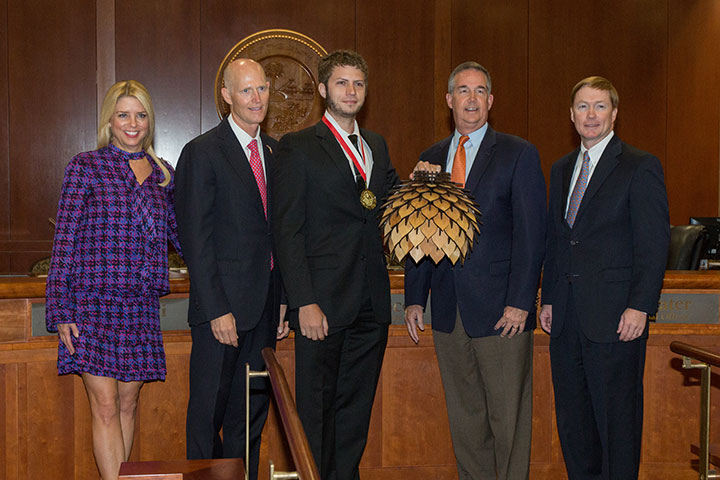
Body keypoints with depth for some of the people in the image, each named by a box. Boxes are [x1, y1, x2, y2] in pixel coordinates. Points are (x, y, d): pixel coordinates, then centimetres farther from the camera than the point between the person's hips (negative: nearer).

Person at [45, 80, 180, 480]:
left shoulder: (163, 173, 12)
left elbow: (178, 235, 16)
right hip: (93, 300, -4)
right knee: (105, 405, -6)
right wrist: (61, 310, -8)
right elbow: (65, 239, -3)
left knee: (128, 404, 10)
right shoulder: (86, 166, 0)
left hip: (141, 304, 4)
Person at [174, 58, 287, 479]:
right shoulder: (202, 153, -7)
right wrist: (216, 310, -16)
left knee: (252, 413, 13)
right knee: (209, 412, 3)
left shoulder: (275, 152, 12)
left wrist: (283, 299, 8)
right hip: (222, 306, -6)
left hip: (265, 307, 6)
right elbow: (196, 239, -11)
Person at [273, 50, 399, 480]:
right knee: (316, 408, 2)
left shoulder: (377, 146, 16)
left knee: (357, 406, 12)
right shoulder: (299, 147, -2)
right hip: (323, 303, -5)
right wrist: (304, 303, -15)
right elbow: (288, 231, -8)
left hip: (371, 303, 6)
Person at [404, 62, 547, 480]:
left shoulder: (519, 154, -1)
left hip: (501, 310, -4)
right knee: (464, 415, 13)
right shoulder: (431, 159, 13)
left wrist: (520, 302, -13)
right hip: (449, 311, 4)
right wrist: (415, 298, 7)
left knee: (508, 418, 2)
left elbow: (531, 234, -6)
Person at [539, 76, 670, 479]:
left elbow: (654, 244, -10)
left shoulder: (641, 167, -5)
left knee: (616, 417, 1)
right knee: (572, 417, 13)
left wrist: (640, 307, -16)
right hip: (567, 317, 6)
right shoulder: (561, 169, 15)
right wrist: (549, 299, 13)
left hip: (614, 315, -6)